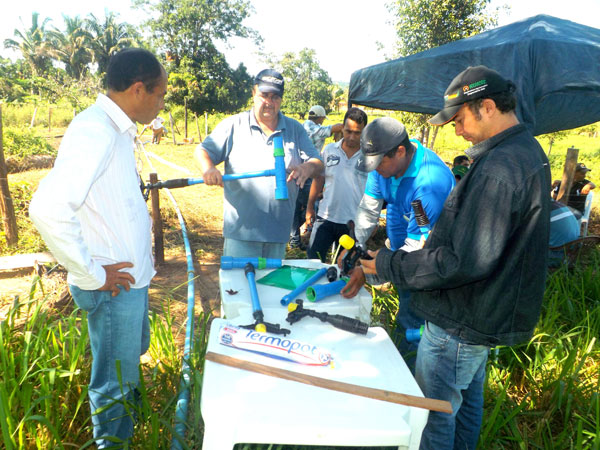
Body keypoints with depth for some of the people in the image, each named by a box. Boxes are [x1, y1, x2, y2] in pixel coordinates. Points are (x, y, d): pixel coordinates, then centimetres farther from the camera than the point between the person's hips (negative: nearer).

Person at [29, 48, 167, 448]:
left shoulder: (117, 130, 8)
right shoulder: (95, 131, -24)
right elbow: (48, 209, -33)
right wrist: (92, 275, -23)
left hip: (133, 275, 9)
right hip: (113, 286, -9)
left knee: (135, 351, 31)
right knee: (115, 381, 12)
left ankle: (126, 393, 56)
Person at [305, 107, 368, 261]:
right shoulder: (329, 150, 3)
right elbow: (319, 179, 11)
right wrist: (310, 207, 10)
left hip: (354, 222, -1)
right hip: (326, 218, 2)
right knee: (312, 257, -1)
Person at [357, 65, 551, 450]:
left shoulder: (498, 169, -27)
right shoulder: (528, 152, 8)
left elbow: (465, 260, -29)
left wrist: (391, 265, -20)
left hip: (461, 325, -10)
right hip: (491, 314, 10)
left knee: (434, 414, 7)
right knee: (467, 401, 26)